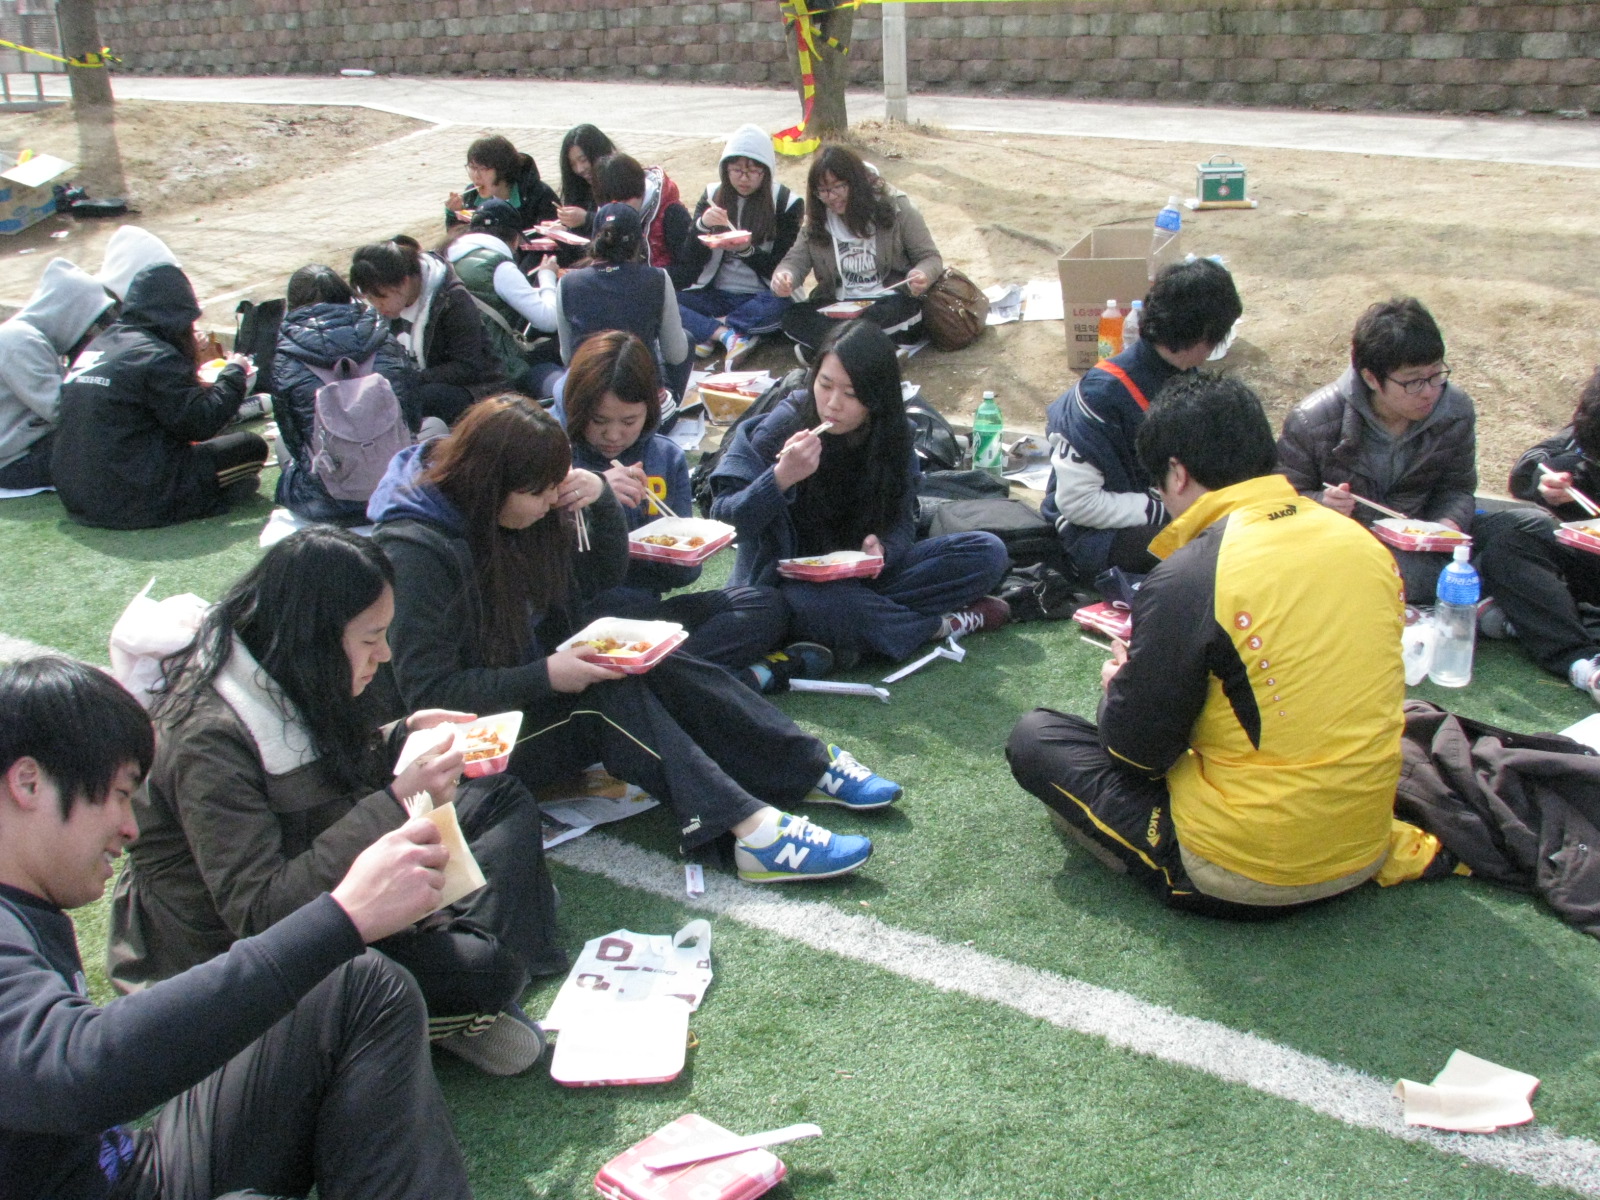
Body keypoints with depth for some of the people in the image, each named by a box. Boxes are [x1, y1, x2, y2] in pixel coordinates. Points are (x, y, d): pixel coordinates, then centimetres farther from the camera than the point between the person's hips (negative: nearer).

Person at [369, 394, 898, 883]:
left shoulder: (524, 515, 0)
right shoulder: (416, 551, -24)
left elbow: (603, 576, 9)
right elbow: (426, 691, -25)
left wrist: (601, 501, -9)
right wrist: (543, 678, -30)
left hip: (539, 692, 8)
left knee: (655, 666, -17)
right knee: (609, 694, -29)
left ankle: (810, 766, -16)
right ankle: (752, 829, -38)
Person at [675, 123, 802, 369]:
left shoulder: (786, 203, -1)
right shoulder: (712, 196, 6)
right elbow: (687, 267, 1)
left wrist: (747, 250, -23)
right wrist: (701, 226, -18)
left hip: (762, 297, -2)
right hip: (717, 295, 3)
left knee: (779, 306, -39)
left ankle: (706, 333, -23)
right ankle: (729, 334, -29)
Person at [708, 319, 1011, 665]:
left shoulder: (893, 434, -4)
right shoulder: (783, 425, -16)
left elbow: (902, 520, 2)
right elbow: (725, 515, -18)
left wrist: (881, 550, -23)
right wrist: (781, 478, -37)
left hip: (867, 573, 4)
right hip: (794, 581, -4)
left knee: (988, 552, -10)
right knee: (822, 605, -41)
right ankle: (941, 626, -15)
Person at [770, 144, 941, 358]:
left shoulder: (895, 207, -4)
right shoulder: (817, 220, 7)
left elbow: (930, 258, -2)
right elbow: (796, 260, 1)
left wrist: (922, 276, -28)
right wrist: (784, 276, -25)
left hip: (890, 303, -3)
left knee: (906, 309, -39)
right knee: (792, 318, -26)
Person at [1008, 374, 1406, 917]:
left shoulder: (1189, 578, -21)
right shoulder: (1363, 541, -1)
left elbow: (1137, 749, -12)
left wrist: (1119, 685, 11)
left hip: (1245, 876, -6)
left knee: (1033, 737, 6)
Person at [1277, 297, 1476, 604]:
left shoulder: (1456, 412, -3)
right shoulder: (1312, 421, -15)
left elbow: (1457, 487, 10)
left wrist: (1449, 521, -13)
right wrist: (1321, 504, -29)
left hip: (1416, 551, 2)